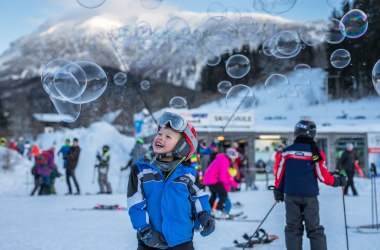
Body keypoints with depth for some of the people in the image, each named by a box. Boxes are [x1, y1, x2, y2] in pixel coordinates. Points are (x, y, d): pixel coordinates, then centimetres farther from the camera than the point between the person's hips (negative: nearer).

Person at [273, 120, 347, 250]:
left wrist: (278, 191, 16)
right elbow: (323, 176, -6)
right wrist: (338, 181, 12)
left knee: (293, 228, 7)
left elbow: (279, 173, 2)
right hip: (310, 196, -1)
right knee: (314, 229, 6)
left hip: (291, 195, 1)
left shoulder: (287, 151, -1)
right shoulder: (316, 153, -6)